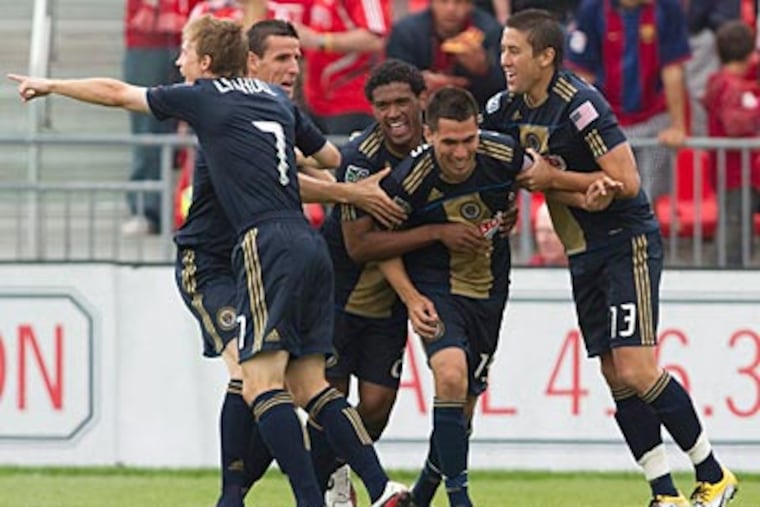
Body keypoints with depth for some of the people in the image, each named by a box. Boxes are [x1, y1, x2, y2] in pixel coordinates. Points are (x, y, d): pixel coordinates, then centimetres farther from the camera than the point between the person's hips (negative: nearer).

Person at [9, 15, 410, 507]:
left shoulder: (203, 98, 4)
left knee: (261, 384, -12)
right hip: (310, 242, 7)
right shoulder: (276, 98, 21)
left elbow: (115, 93, 16)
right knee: (309, 385, 7)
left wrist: (48, 85, 29)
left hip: (267, 242, -7)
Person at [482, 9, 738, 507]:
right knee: (616, 379, 3)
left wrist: (553, 178, -18)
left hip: (628, 244, -8)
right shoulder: (509, 108, 3)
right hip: (583, 255, 8)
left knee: (637, 371, -15)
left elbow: (626, 182, -22)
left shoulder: (579, 105, -20)